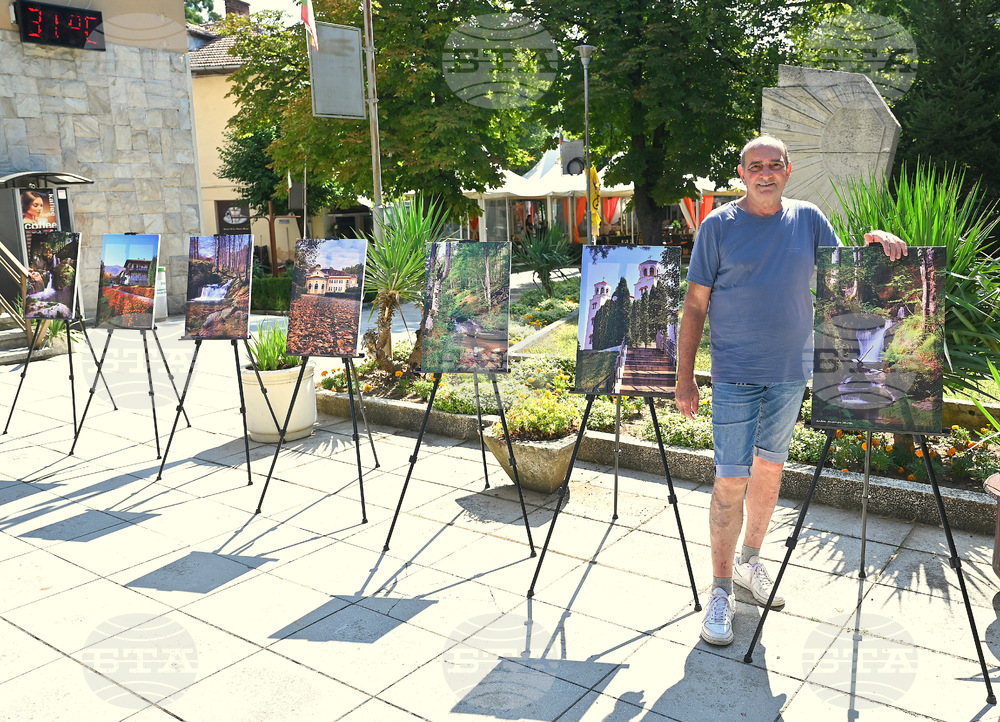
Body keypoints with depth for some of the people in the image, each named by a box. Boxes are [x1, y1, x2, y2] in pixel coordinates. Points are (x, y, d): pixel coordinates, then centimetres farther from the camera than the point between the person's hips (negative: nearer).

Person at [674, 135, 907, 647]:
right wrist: (684, 376, -7)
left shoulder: (809, 219, 6)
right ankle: (721, 589, 8)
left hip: (792, 373, 4)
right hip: (735, 376, -4)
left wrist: (874, 243, -7)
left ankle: (750, 561, 33)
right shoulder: (718, 226, -4)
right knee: (731, 481, -5)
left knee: (770, 469, 15)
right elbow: (695, 305, -4)